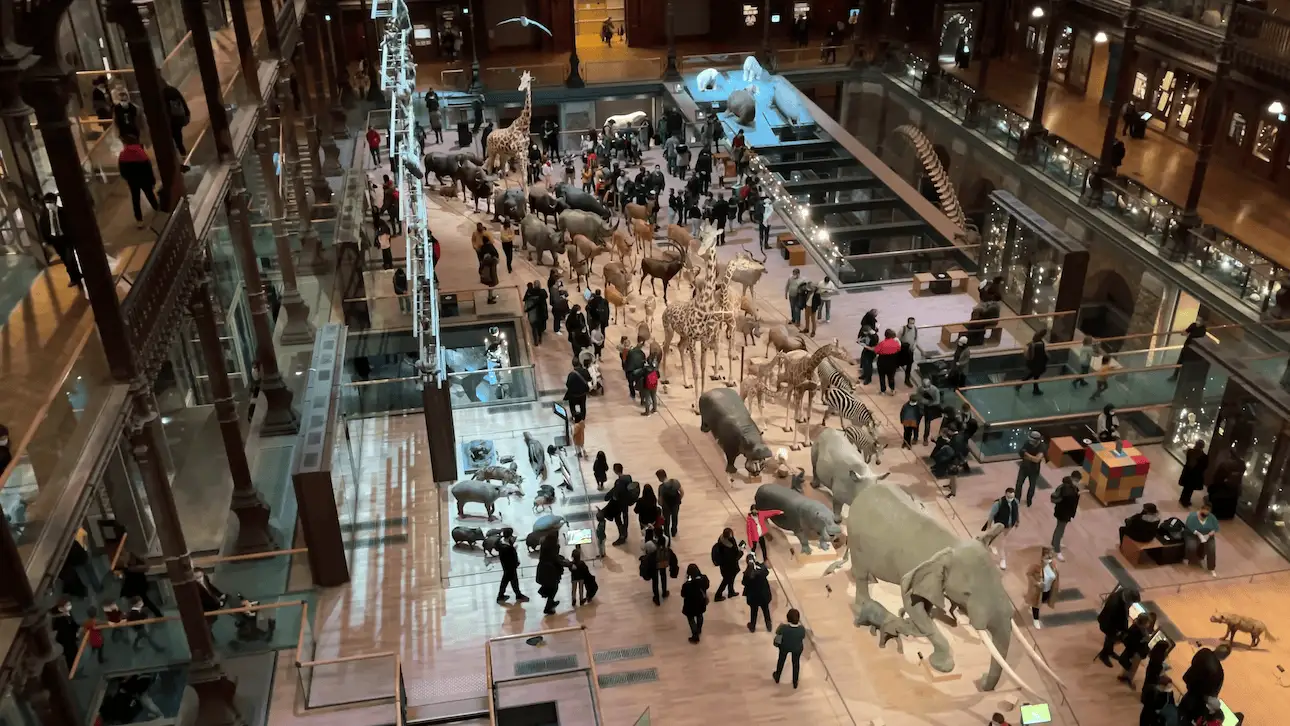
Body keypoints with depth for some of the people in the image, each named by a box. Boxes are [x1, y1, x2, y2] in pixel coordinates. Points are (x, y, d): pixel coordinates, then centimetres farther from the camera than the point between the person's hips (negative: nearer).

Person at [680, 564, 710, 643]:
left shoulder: (687, 584, -37)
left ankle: (695, 636, 28)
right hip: (701, 601, 5)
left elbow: (683, 595, -19)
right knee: (699, 615, 31)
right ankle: (699, 630, 54)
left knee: (691, 618, 21)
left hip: (691, 604, -5)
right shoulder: (704, 578, -23)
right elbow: (706, 587, -3)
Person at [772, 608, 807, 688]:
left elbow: (778, 633, -13)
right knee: (796, 663, 27)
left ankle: (777, 677, 53)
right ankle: (795, 683, 46)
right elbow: (803, 639, -12)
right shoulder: (802, 628, -32)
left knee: (781, 660, 28)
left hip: (784, 647, 0)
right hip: (797, 648, 0)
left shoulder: (783, 627, -35)